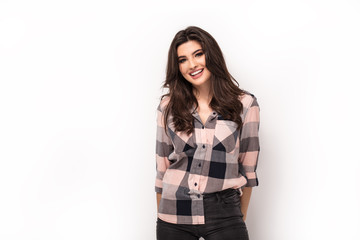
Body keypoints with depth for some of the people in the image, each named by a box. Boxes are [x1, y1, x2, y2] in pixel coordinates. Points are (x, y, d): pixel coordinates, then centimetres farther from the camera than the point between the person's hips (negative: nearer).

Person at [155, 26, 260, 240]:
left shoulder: (245, 104, -2)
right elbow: (162, 169, 7)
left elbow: (248, 169, 3)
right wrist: (162, 218, 9)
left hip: (223, 214, -1)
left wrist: (241, 219, 6)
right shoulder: (168, 106, 3)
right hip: (174, 214, 2)